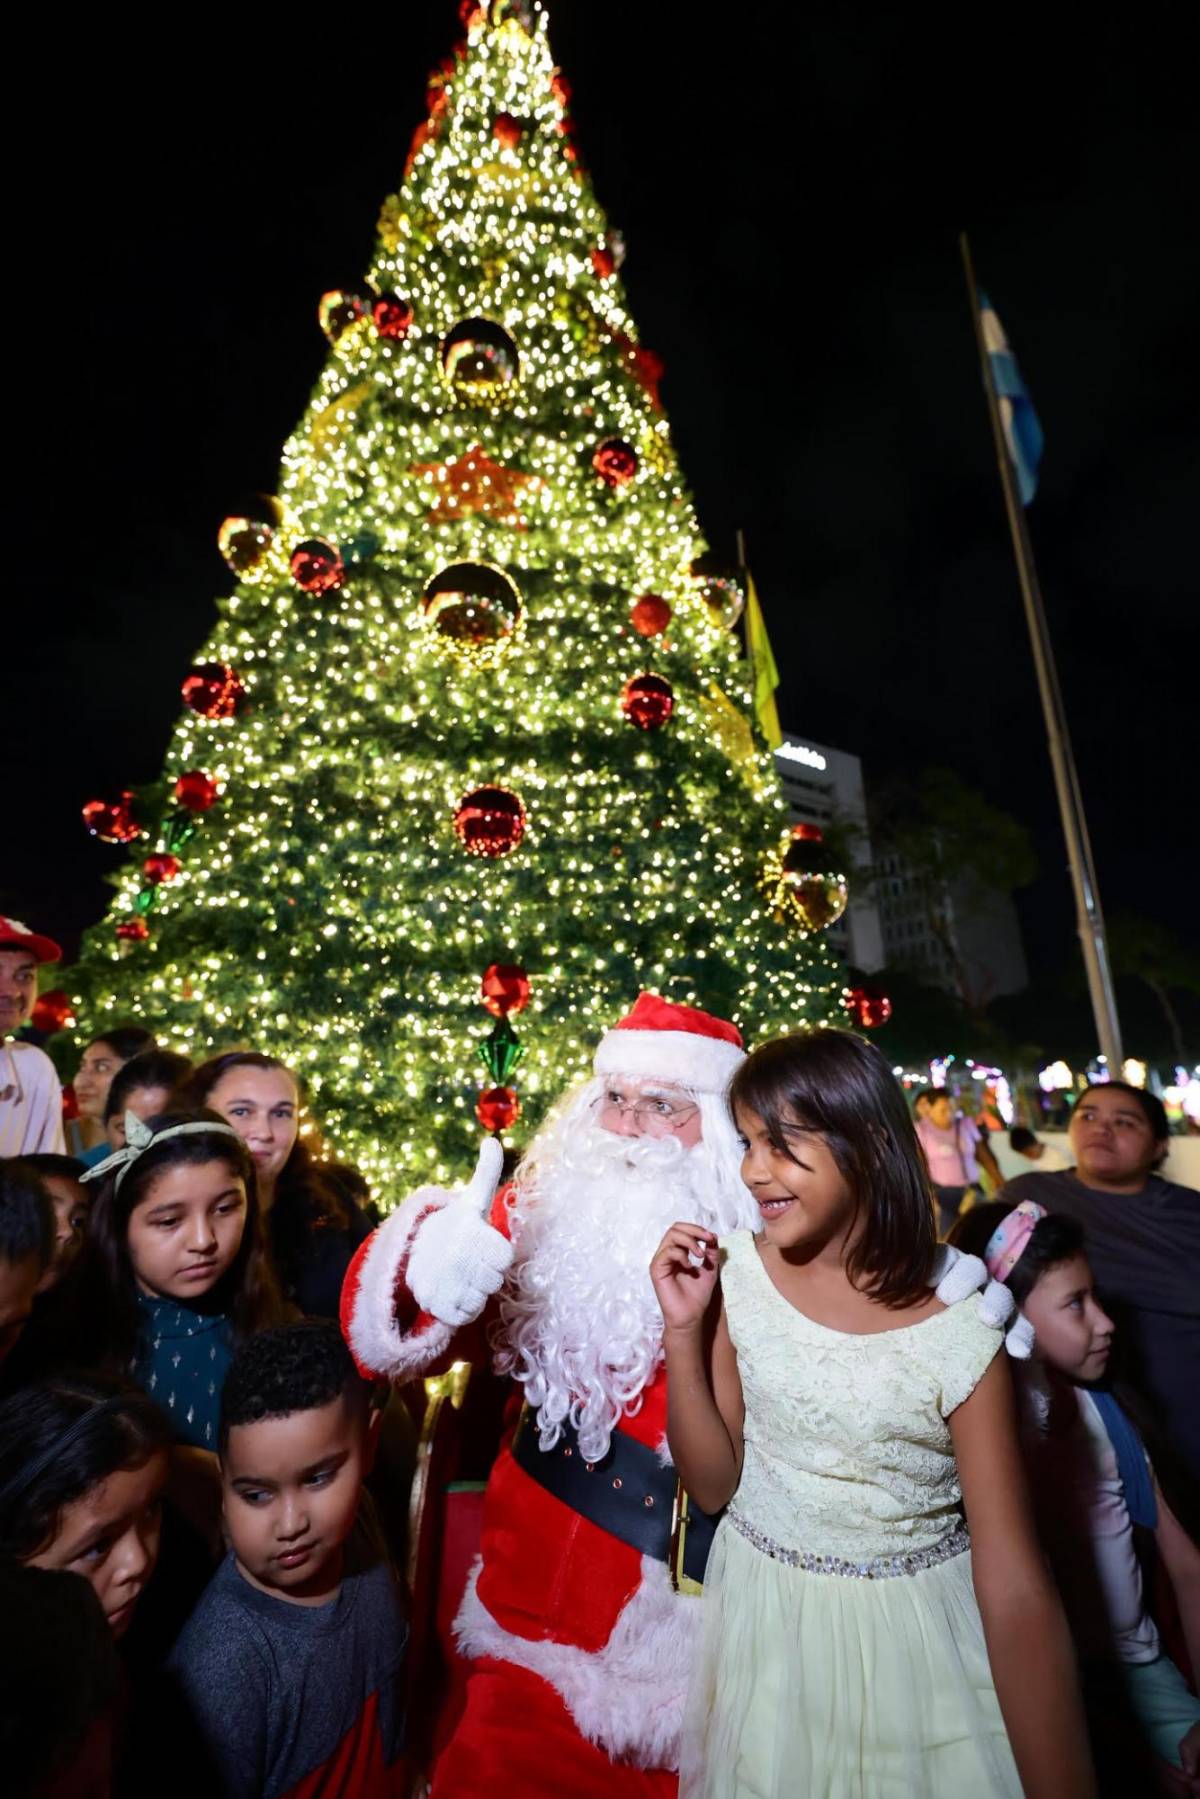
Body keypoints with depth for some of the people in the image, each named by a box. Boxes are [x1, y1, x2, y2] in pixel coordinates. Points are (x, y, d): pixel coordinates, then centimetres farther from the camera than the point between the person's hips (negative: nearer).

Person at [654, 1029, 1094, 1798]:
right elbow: (714, 1484, -7)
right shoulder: (740, 1271, -12)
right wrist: (684, 1331, -19)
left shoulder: (959, 1333, -22)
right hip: (762, 1621, 3)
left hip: (915, 1643, -2)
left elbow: (1016, 1590, -18)